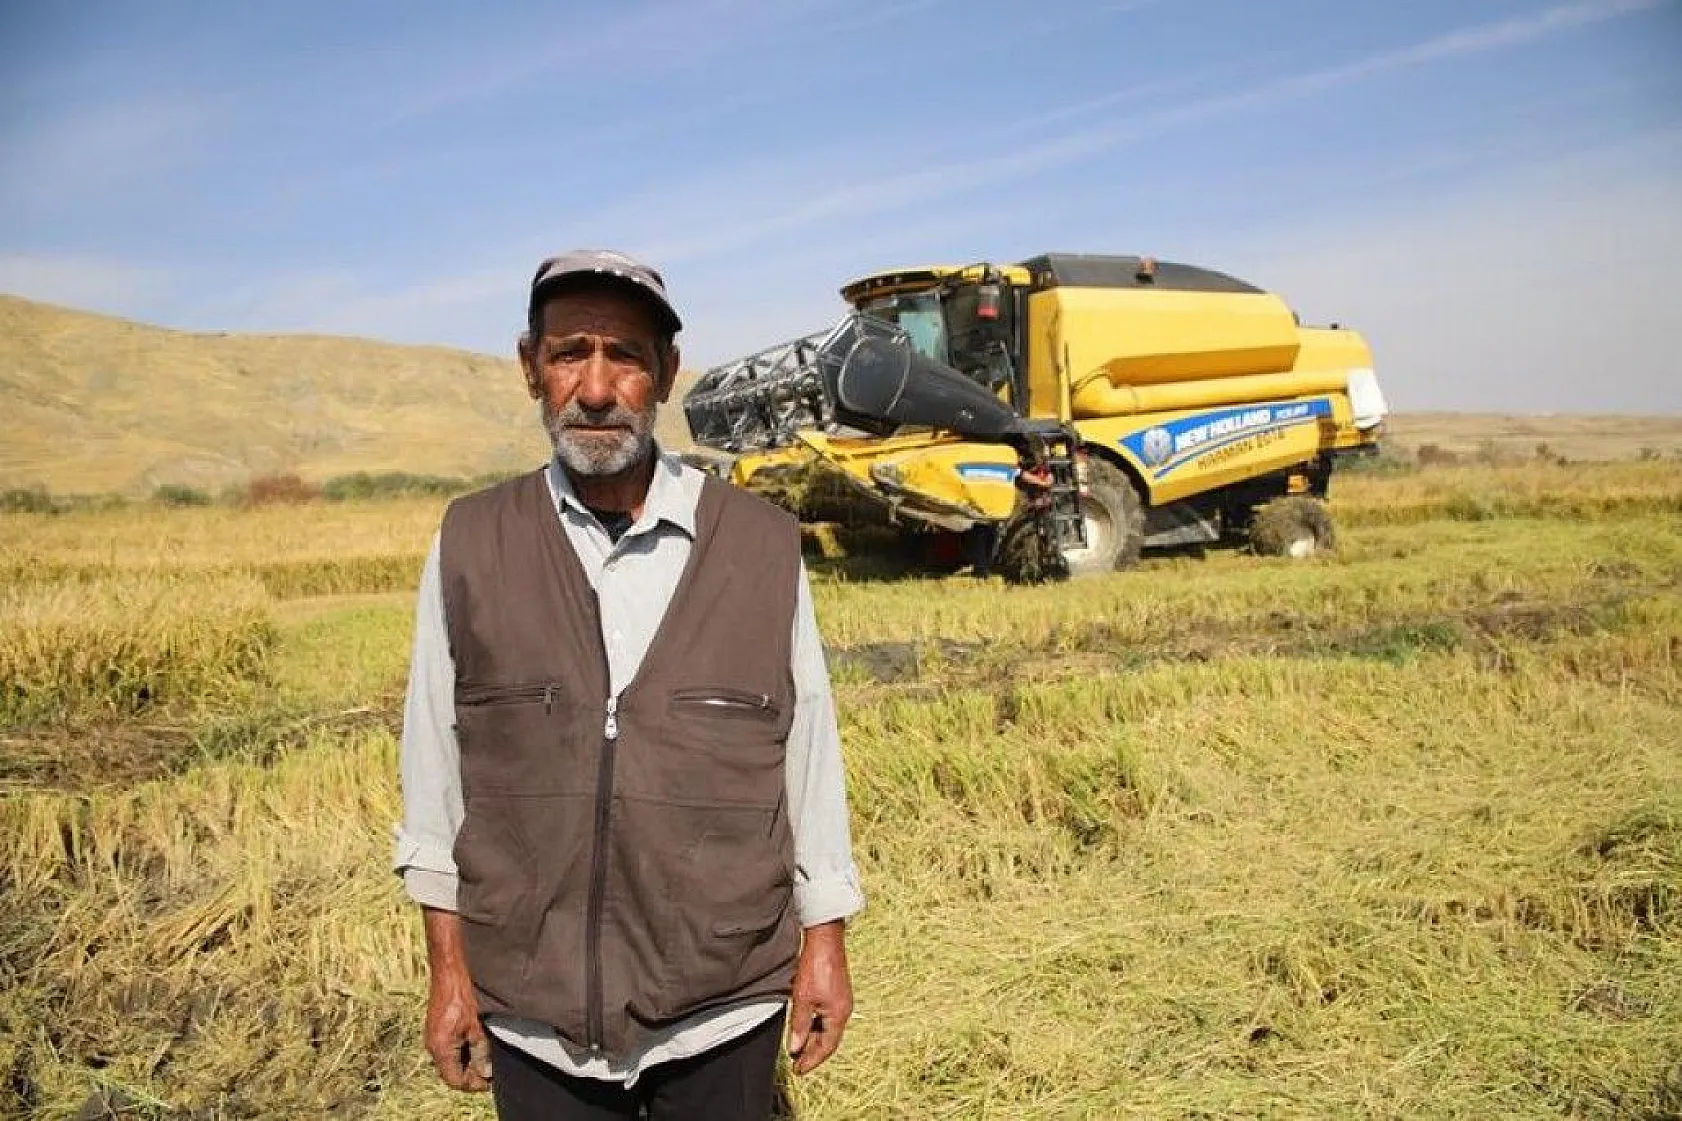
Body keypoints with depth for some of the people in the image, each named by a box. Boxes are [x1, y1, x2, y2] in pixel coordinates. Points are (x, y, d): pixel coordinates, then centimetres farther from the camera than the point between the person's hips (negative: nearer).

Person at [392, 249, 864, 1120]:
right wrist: (447, 967, 3)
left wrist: (825, 943, 3)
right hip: (531, 1012, 1)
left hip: (722, 1004, 0)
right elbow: (435, 763, 0)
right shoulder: (470, 546, -4)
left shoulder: (762, 547, -6)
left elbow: (809, 752, -1)